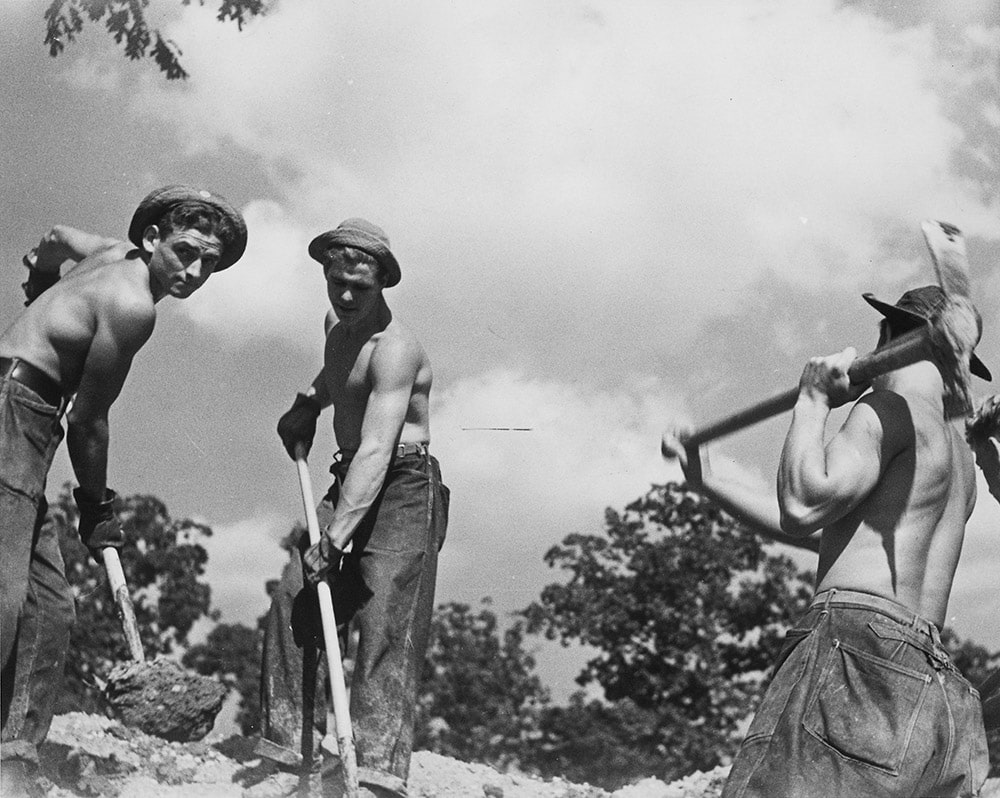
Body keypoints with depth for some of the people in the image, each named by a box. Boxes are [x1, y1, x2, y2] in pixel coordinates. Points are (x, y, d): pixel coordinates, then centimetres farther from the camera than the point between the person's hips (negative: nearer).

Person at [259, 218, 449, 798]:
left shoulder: (394, 347, -19)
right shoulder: (337, 326, 10)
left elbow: (376, 452, -30)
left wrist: (334, 537, -38)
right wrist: (310, 402, 18)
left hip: (404, 488, -8)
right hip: (351, 484, 9)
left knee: (385, 622, -19)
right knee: (292, 601, -4)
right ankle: (296, 746, 2)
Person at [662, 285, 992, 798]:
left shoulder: (891, 408, 3)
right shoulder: (961, 464, 30)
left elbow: (802, 508, -11)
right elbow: (820, 526, 34)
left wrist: (813, 400, 3)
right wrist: (705, 477, 39)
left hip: (861, 645, -9)